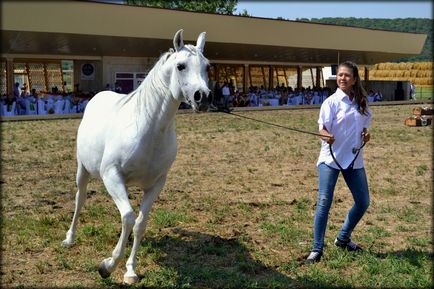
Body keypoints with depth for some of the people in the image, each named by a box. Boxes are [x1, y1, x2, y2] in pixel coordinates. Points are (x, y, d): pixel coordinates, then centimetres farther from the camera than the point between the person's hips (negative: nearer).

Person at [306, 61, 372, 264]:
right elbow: (323, 128, -16)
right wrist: (325, 136, -39)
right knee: (324, 202, -9)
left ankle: (343, 239, 30)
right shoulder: (332, 101, -7)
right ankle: (317, 249, -1)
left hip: (354, 158, 6)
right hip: (331, 158, -5)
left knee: (363, 202, 10)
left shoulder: (361, 102, 7)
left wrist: (365, 134, -2)